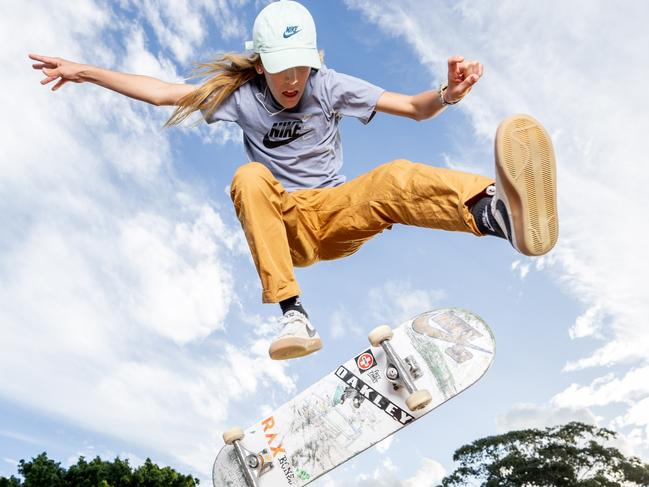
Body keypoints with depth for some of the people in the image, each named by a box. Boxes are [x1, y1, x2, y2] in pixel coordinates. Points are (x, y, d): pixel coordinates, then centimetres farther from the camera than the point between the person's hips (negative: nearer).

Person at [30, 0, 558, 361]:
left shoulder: (330, 85, 0)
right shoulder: (241, 94, 4)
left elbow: (414, 108, -6)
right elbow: (165, 92, 5)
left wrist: (446, 95, -28)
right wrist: (84, 71, 2)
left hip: (338, 214, 0)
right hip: (283, 225, 1)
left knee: (395, 178, -31)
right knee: (250, 178, -31)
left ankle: (496, 208, -63)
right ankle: (293, 314, -43)